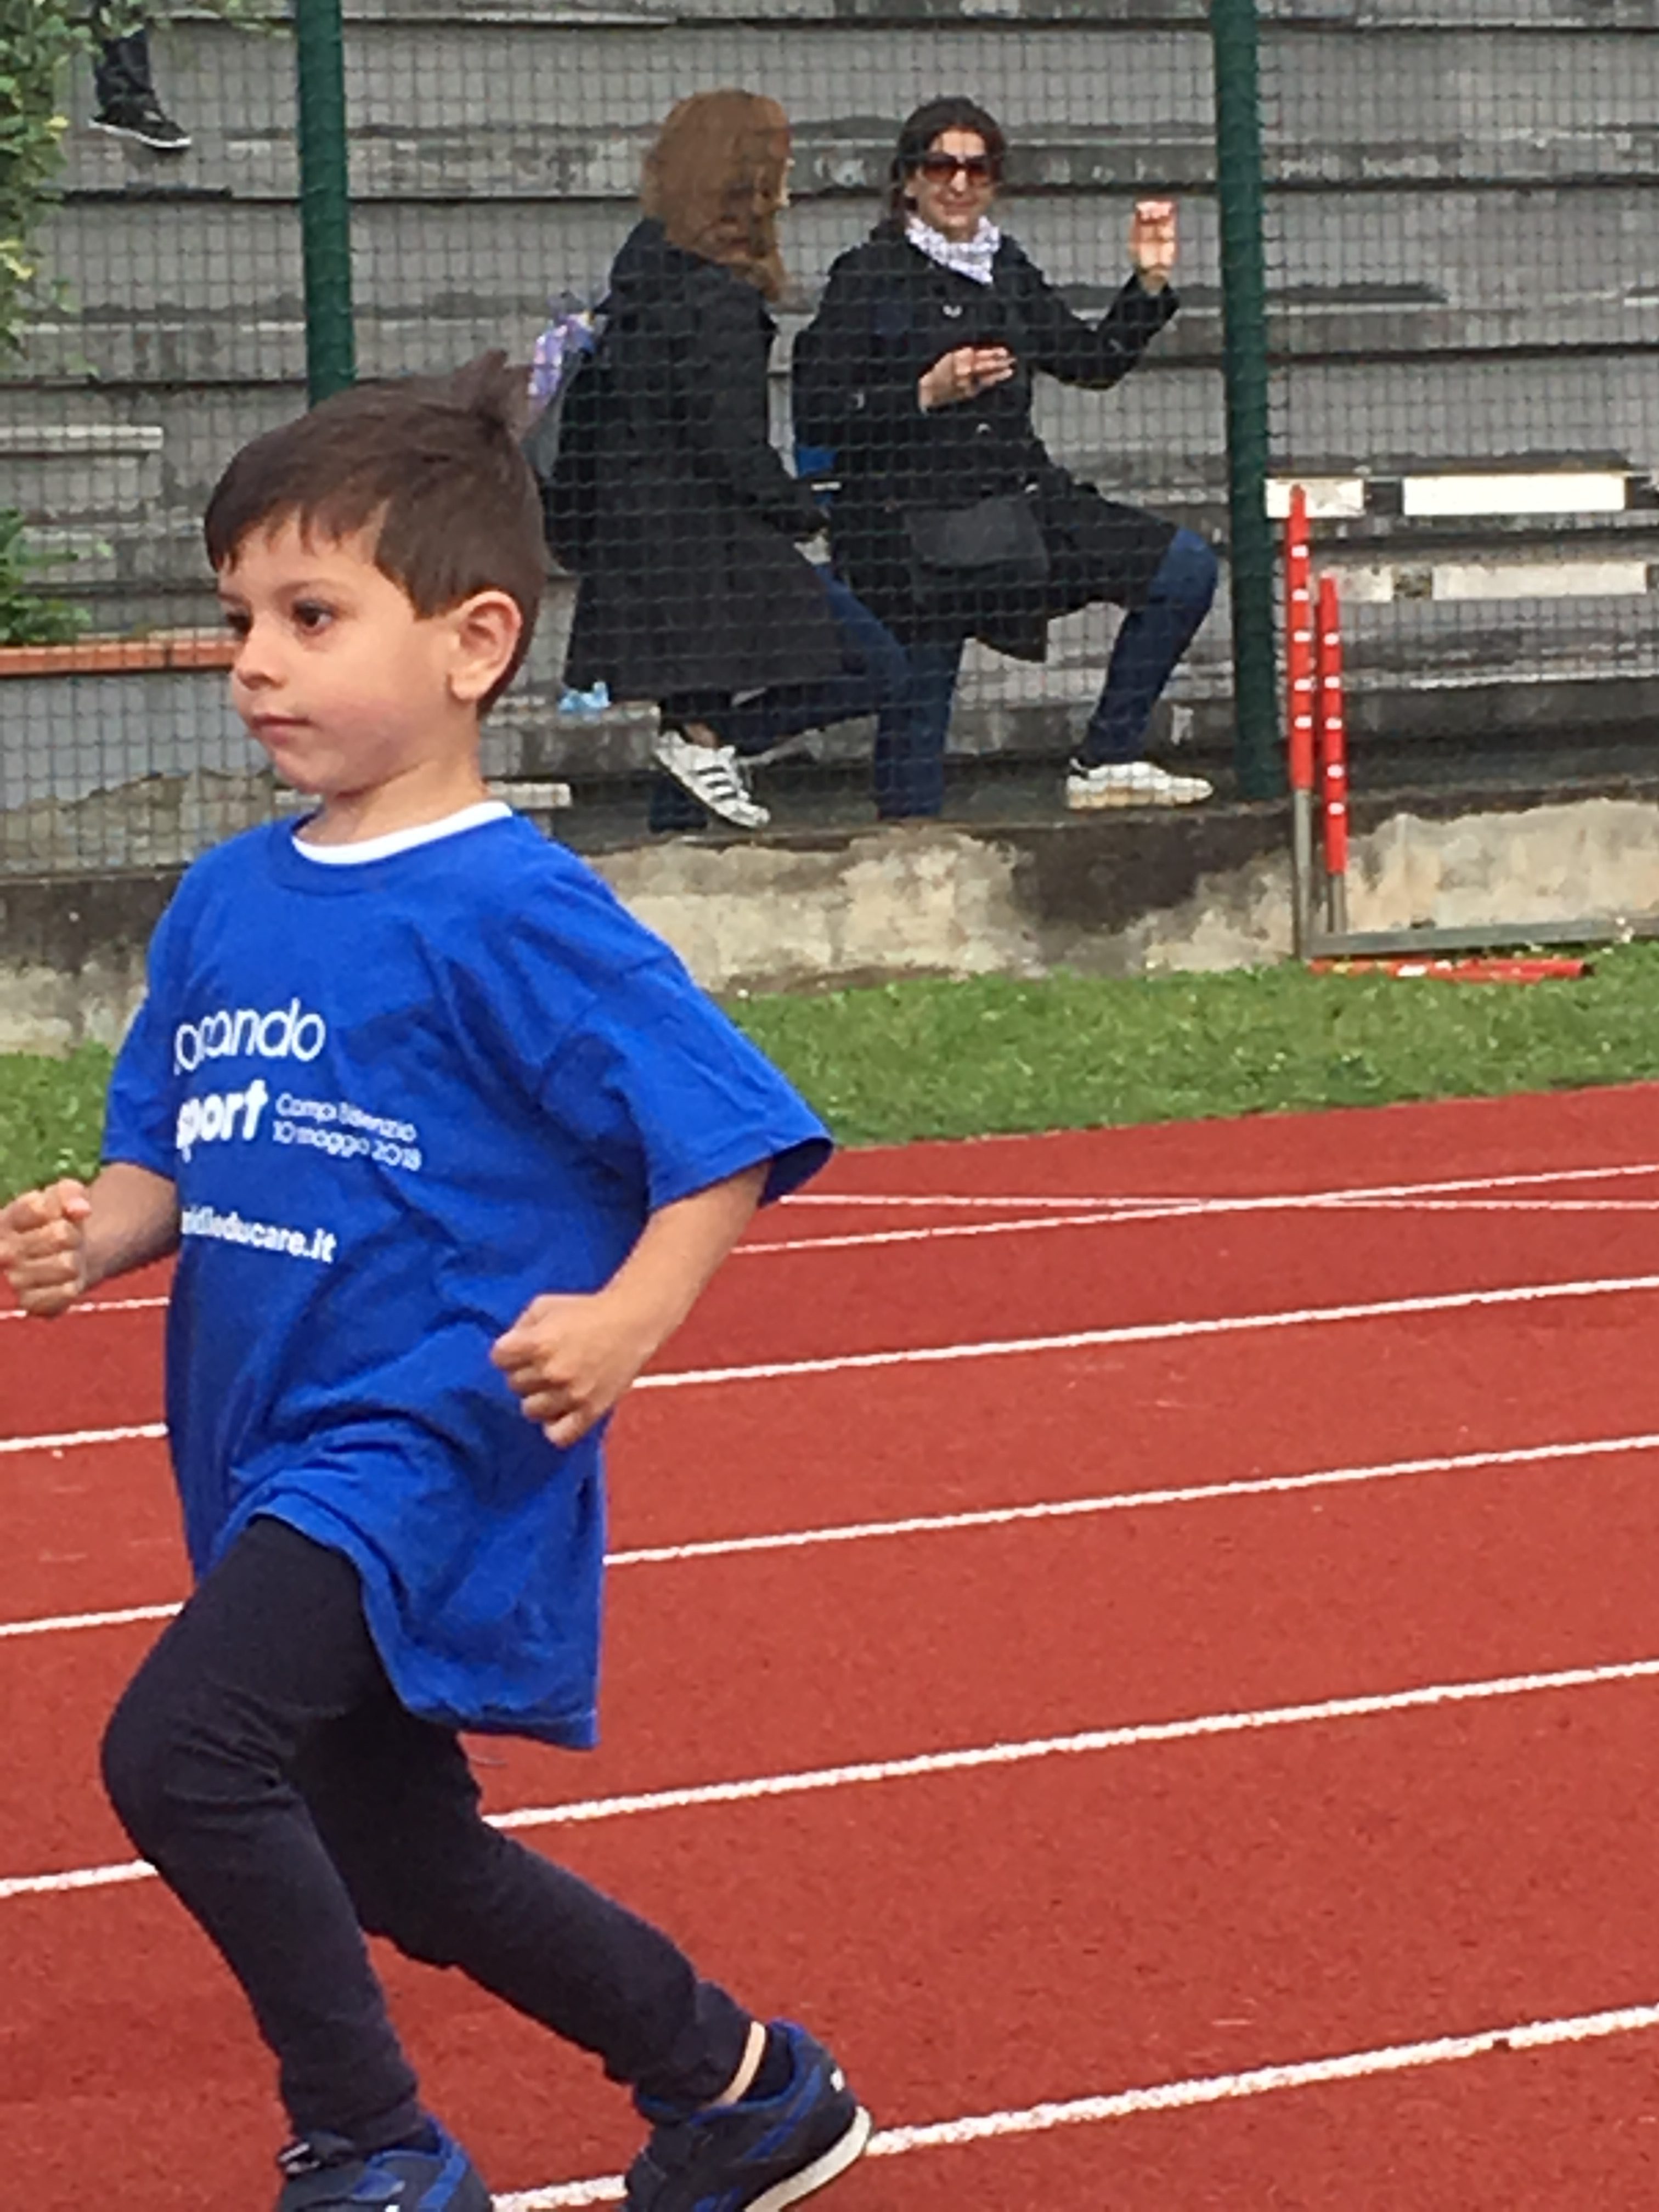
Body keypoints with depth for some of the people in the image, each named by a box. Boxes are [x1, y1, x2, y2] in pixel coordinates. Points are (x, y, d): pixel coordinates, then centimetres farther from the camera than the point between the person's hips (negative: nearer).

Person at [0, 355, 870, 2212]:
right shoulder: (224, 904, 8)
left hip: (430, 1446, -9)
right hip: (269, 1463, 9)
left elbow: (724, 1131, -14)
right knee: (404, 1864, 19)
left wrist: (626, 1321, -27)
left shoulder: (510, 912, -14)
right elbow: (165, 1157, 16)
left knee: (181, 1746, -26)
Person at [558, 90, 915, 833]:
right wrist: (804, 512, -3)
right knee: (879, 675, -4)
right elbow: (732, 445, -19)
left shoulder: (644, 264, 11)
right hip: (712, 543, -9)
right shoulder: (717, 297, -16)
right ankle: (711, 738, -9)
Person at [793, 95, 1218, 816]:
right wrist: (927, 393, -21)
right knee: (919, 708, -4)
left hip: (1019, 503, 6)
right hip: (911, 526, -6)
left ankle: (1106, 760, 4)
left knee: (1185, 568, -2)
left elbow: (1093, 362, 21)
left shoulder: (1006, 269, 12)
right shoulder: (869, 276, -6)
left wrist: (1150, 283, 9)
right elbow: (817, 417, -12)